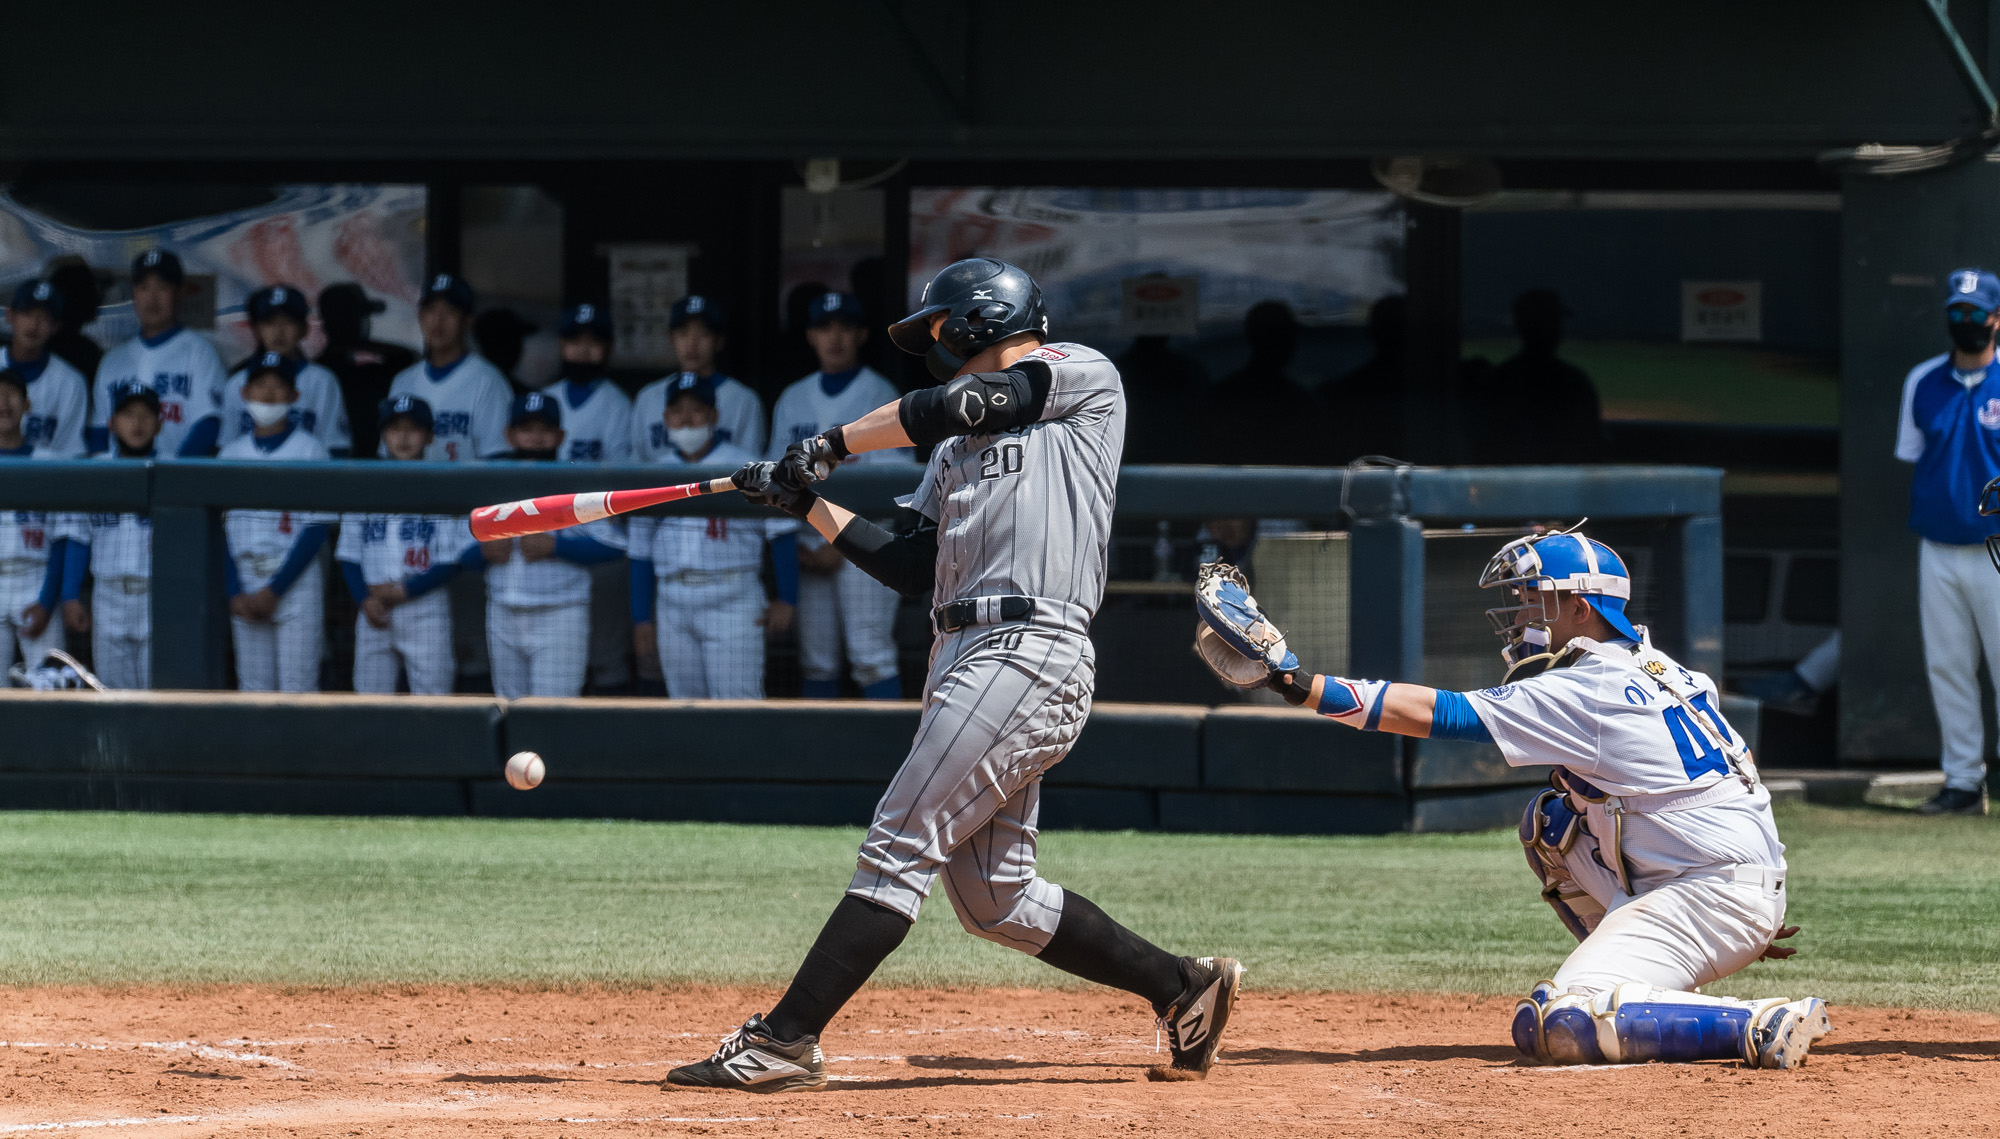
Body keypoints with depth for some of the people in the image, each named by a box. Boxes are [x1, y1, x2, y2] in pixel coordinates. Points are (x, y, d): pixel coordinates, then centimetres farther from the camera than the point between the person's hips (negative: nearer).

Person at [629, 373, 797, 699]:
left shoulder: (746, 469, 0)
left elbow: (782, 533, -2)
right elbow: (641, 552, 15)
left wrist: (786, 600, -7)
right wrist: (641, 619, 11)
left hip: (732, 601, -5)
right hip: (673, 607, 5)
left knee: (736, 701, -11)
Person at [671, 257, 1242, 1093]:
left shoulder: (1084, 378, 5)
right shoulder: (957, 450, 27)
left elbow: (954, 405, -7)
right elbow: (908, 566, 20)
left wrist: (830, 445, 1)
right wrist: (807, 504, 14)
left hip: (1028, 653, -9)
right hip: (963, 655, 9)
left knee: (900, 849, -13)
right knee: (993, 897, 7)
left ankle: (785, 1041, -17)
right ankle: (1182, 988, 17)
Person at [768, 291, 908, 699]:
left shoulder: (881, 396, 0)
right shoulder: (793, 400, 15)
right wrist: (793, 543, 0)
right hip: (808, 546, 5)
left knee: (869, 655, -13)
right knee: (815, 661, 5)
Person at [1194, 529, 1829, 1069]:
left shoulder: (1586, 694, -12)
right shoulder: (1655, 670, 16)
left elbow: (1439, 714, -16)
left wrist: (1300, 684, -17)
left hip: (1717, 893, -10)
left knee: (1551, 1028, -20)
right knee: (1551, 823, 22)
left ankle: (1763, 1028, -23)